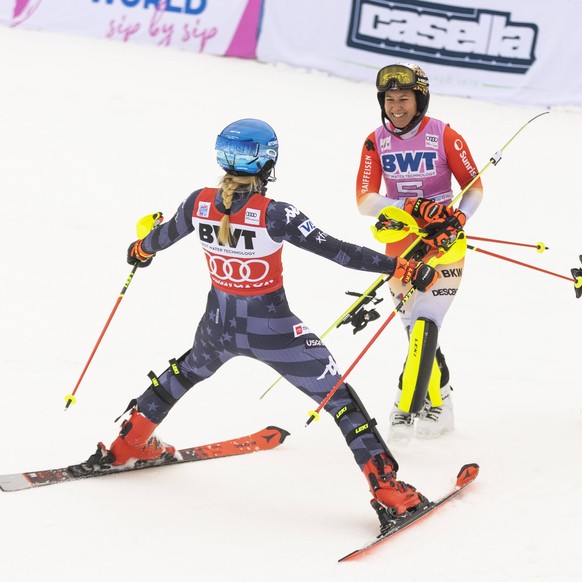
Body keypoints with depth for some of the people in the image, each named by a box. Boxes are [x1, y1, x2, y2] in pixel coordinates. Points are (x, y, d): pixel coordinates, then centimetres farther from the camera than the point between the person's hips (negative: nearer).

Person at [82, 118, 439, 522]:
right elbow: (336, 250, -26)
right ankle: (387, 489, -1)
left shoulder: (199, 204, -9)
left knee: (189, 371, 36)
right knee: (338, 396, 5)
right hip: (273, 330, -5)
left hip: (219, 324, 5)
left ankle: (126, 446, 49)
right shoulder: (274, 215, -24)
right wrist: (402, 269, -23)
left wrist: (141, 251, 35)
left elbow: (162, 238, 11)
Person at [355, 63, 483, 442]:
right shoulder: (376, 142, -2)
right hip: (400, 243, 3)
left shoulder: (444, 136, -9)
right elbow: (365, 200, -8)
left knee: (424, 326, -17)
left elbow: (475, 186, -1)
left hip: (442, 242, -3)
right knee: (419, 331, 9)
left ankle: (406, 411, -18)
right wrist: (412, 206, -23)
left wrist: (458, 221, -19)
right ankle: (439, 407, 24)